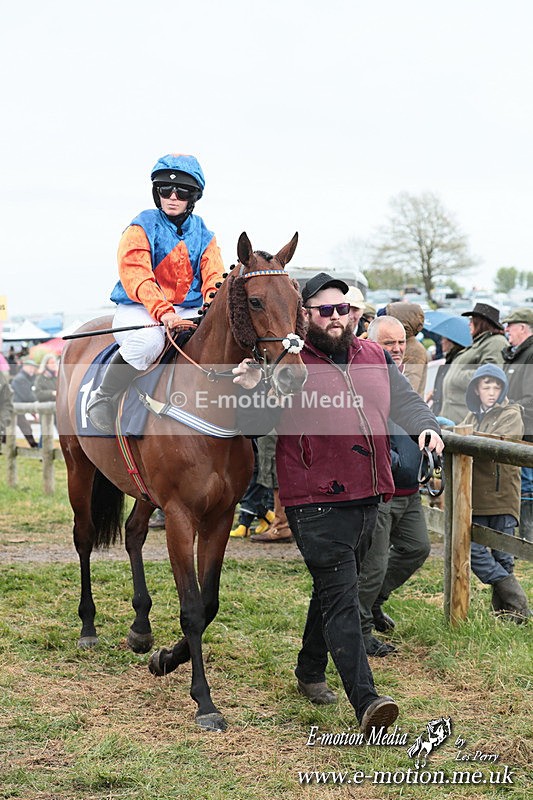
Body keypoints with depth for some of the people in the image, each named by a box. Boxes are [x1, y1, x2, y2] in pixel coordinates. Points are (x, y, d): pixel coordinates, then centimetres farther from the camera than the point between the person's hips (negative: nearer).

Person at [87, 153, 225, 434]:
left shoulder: (203, 234, 12)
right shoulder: (141, 228, -3)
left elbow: (214, 275, 1)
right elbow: (136, 277, -17)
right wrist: (164, 313, -33)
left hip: (189, 311, 4)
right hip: (139, 309, -4)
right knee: (147, 341, -39)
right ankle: (103, 399, -17)